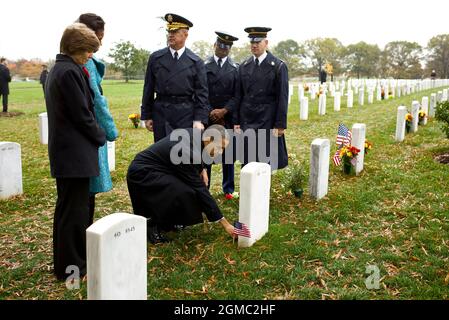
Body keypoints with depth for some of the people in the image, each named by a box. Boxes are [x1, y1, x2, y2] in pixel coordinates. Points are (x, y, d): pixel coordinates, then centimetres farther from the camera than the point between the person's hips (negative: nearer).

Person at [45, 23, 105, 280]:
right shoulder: (70, 72, -17)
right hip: (75, 152, -10)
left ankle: (66, 259, 32)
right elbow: (82, 114, -16)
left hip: (64, 151, 10)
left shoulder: (58, 69, 14)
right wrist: (100, 136, -3)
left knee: (67, 207, 19)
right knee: (75, 209, -1)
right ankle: (72, 266, 10)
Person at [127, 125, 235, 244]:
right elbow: (200, 190, -26)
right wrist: (225, 223, -23)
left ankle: (169, 220, 14)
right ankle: (152, 223, -7)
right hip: (142, 173, -10)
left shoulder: (196, 133, -4)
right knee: (184, 193, -27)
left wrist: (202, 169, 1)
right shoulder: (188, 153, -29)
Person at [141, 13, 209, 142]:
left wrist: (200, 119, -11)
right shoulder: (155, 58, 6)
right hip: (161, 114, 1)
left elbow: (202, 93, -1)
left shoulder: (196, 62, 2)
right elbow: (148, 89, 8)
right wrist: (147, 116, 5)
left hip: (186, 116, -1)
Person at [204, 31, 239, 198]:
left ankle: (228, 189, 15)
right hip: (207, 116, 0)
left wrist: (223, 111, -11)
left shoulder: (235, 68, 6)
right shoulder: (204, 66, 4)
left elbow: (237, 95, 1)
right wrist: (209, 112, -8)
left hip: (227, 117, 1)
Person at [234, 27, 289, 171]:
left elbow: (282, 98, -6)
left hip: (267, 122, -3)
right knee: (247, 161, 4)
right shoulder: (244, 66, 8)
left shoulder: (278, 66, -3)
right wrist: (236, 121, 5)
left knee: (266, 160, 1)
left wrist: (280, 125, -10)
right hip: (246, 121, 3)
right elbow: (239, 96, 9)